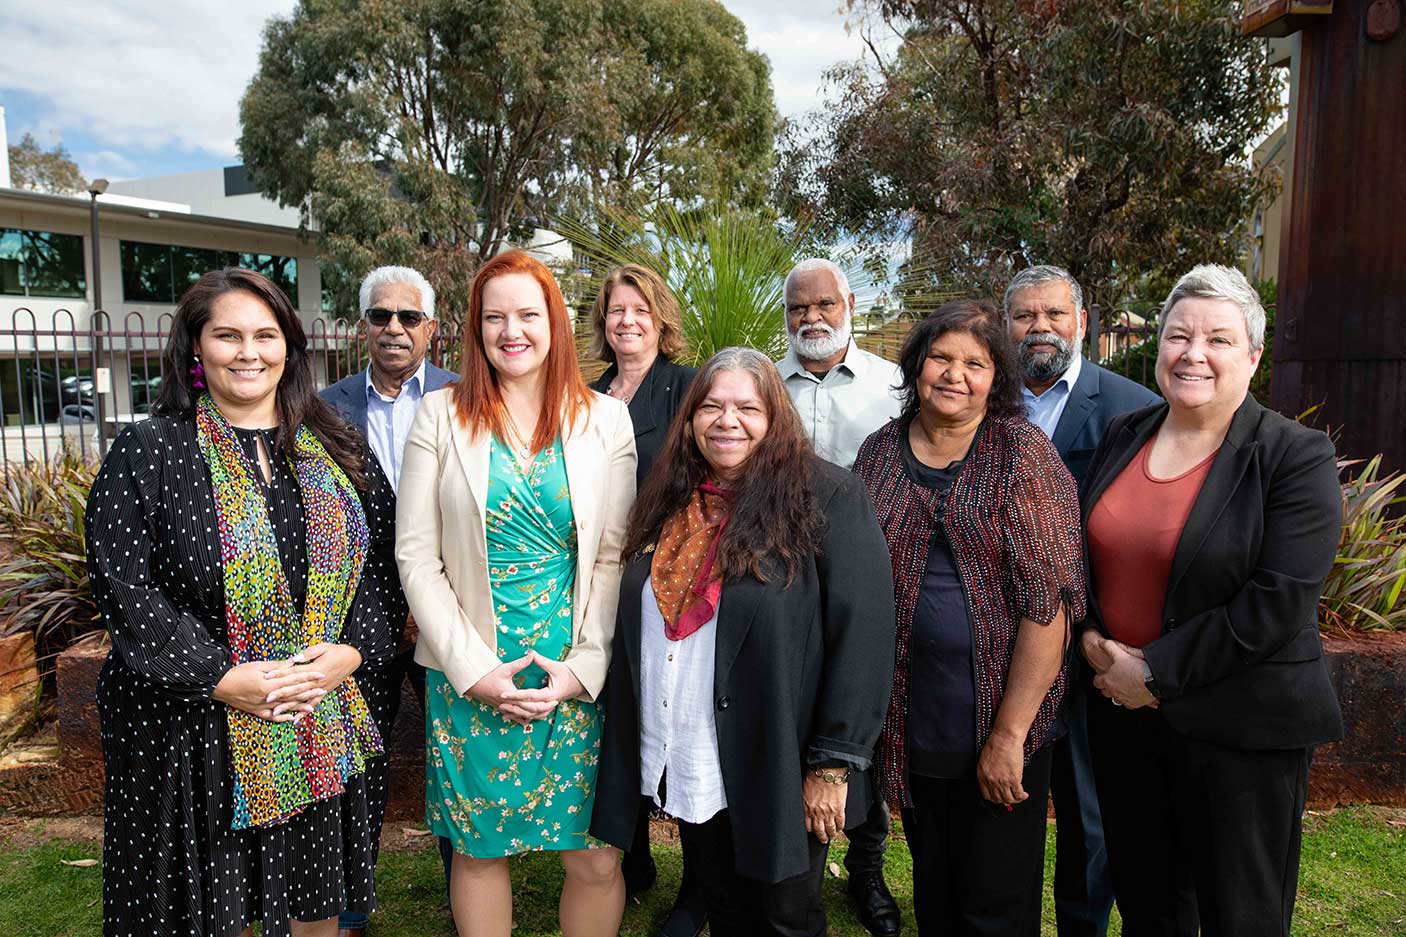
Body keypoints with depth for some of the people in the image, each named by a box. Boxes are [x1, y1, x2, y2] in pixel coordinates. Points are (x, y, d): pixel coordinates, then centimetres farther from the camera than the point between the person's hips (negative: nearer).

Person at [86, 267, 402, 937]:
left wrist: (351, 650, -10)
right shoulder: (147, 454, -5)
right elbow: (123, 586, -10)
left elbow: (381, 557, 5)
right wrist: (221, 678, -16)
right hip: (193, 728, -2)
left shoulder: (336, 451, 5)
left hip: (323, 725, 3)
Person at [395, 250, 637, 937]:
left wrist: (583, 668, -8)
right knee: (479, 851, 13)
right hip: (469, 678, 0)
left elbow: (614, 557, 1)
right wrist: (475, 670, -8)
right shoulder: (440, 416, 0)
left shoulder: (605, 419, 2)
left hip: (578, 676, 0)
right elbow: (416, 556, -2)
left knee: (597, 859, 5)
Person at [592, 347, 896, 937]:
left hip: (778, 773, -5)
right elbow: (636, 628, 14)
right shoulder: (669, 502, 6)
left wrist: (833, 764, -16)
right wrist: (627, 747, 12)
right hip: (685, 770, 5)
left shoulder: (826, 497, -12)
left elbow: (862, 635, -15)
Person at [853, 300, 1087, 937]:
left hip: (1002, 721, -3)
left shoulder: (1022, 454, -8)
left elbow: (1049, 601, -14)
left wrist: (1010, 733, -17)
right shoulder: (879, 453, 3)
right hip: (911, 722, 3)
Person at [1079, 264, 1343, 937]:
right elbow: (1082, 549, 12)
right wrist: (1092, 639, -4)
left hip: (1240, 727, -4)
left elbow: (1277, 604, -18)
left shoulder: (1298, 457, -11)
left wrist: (1156, 674, -17)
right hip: (1120, 711, 5)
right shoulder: (1124, 435, 5)